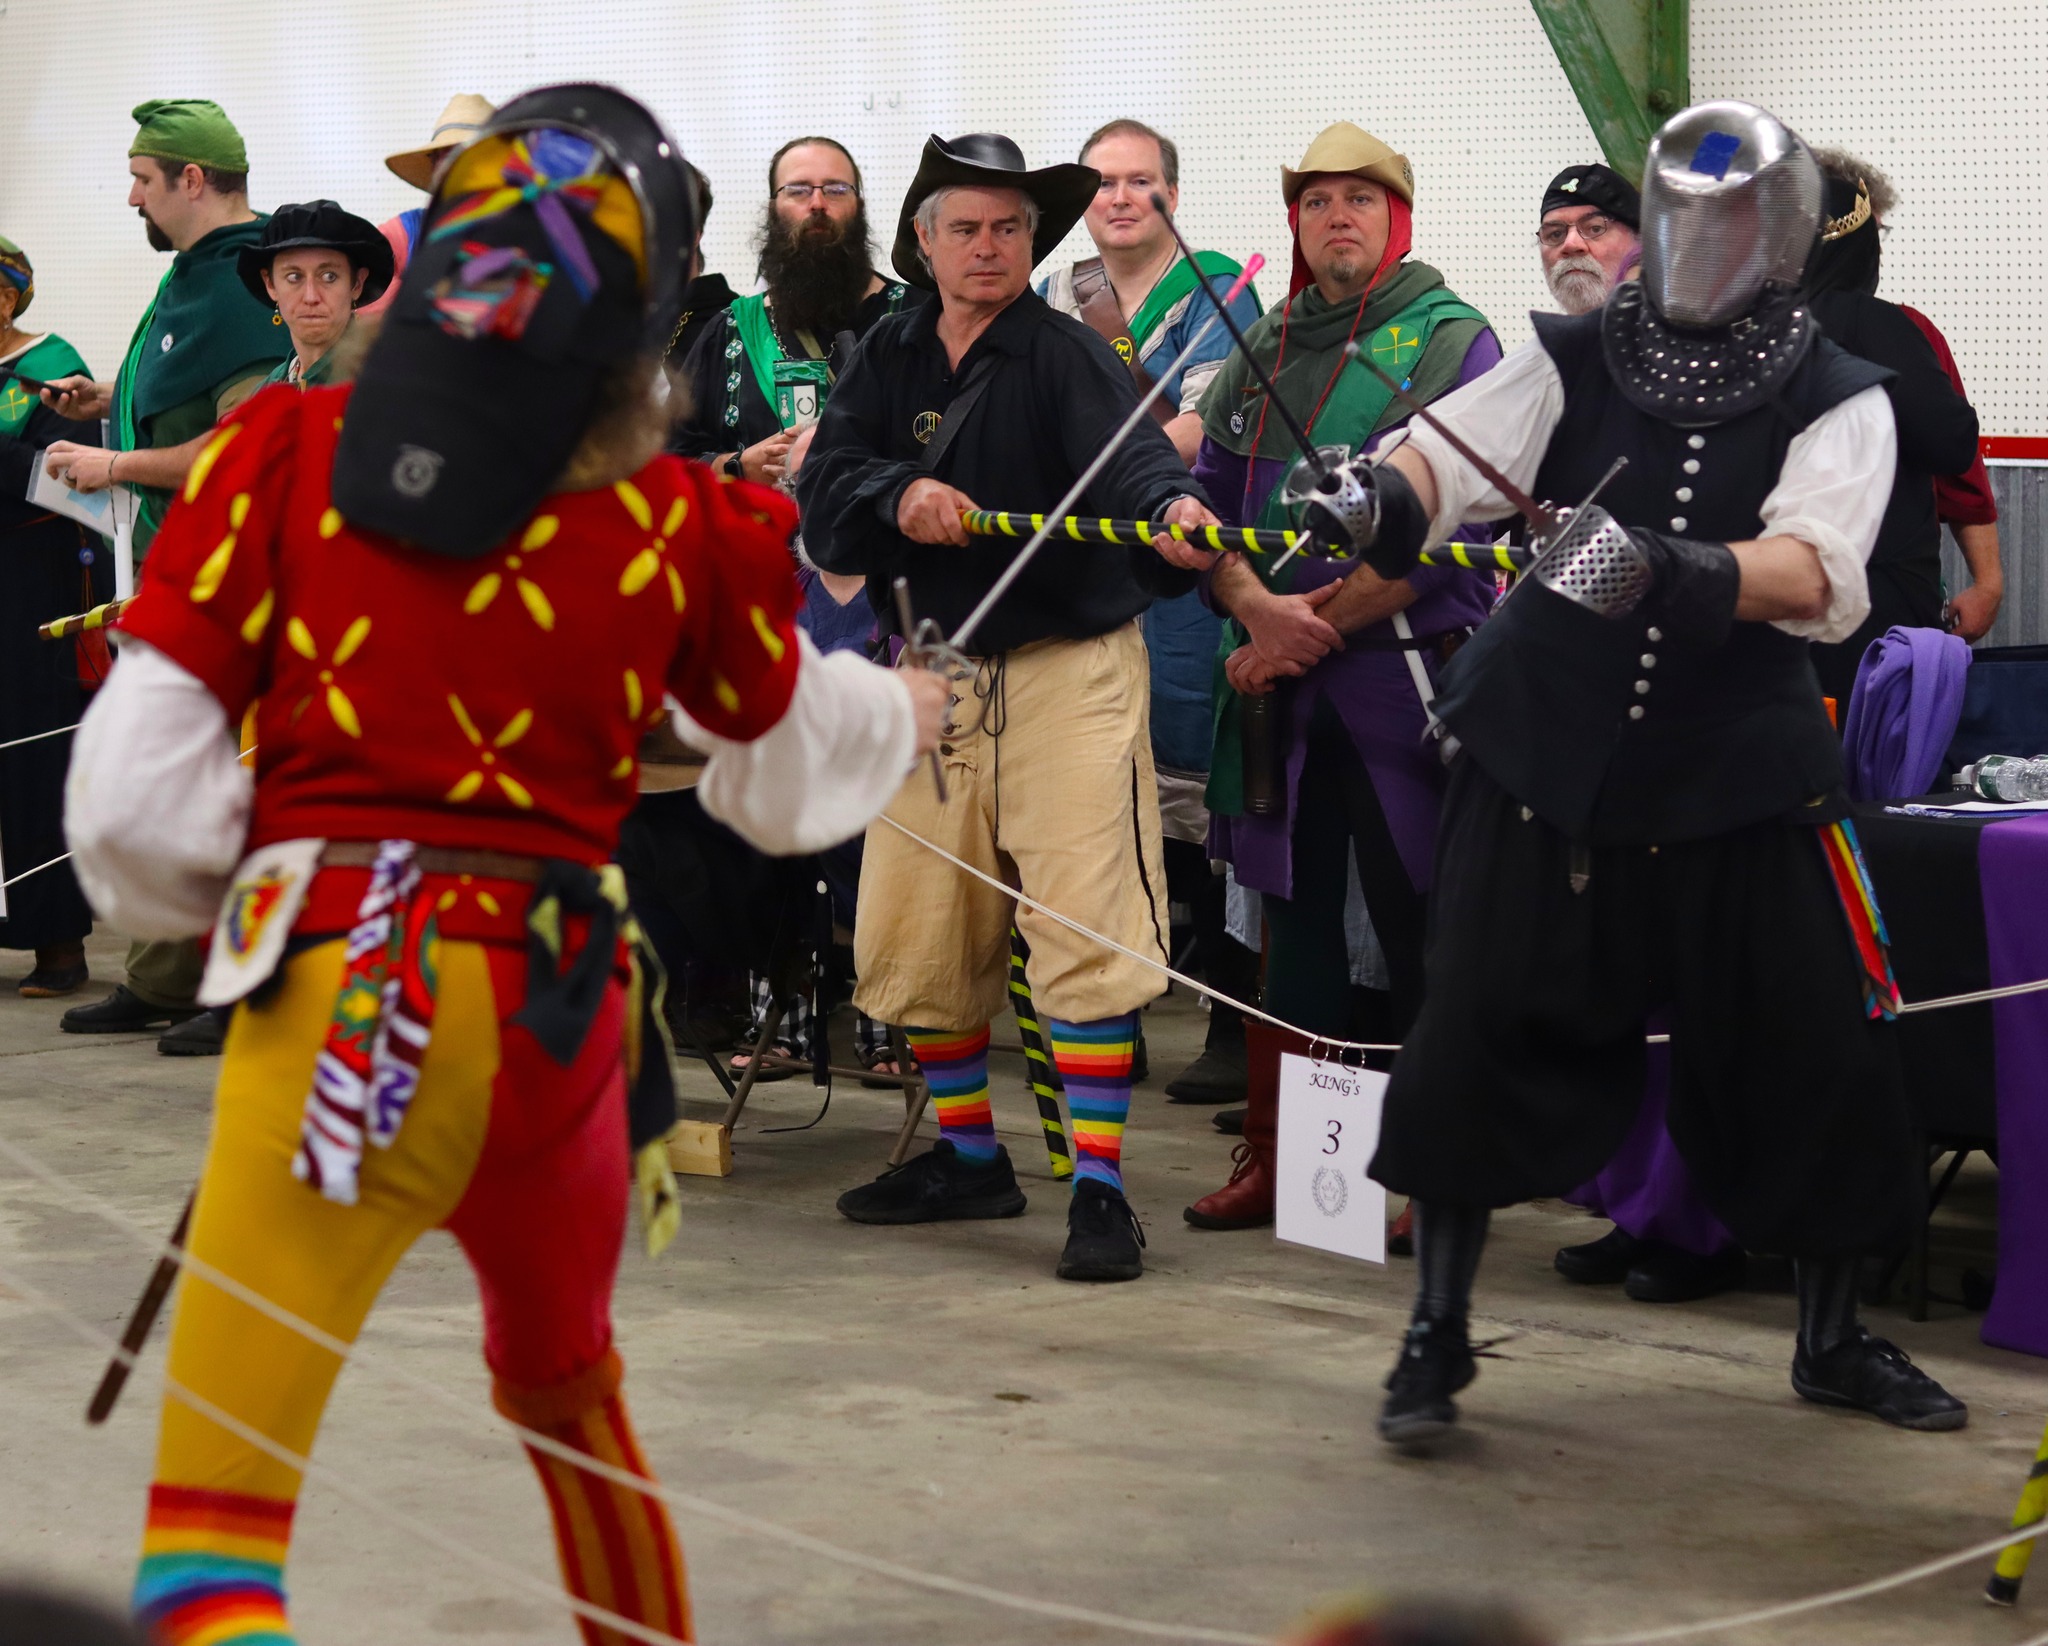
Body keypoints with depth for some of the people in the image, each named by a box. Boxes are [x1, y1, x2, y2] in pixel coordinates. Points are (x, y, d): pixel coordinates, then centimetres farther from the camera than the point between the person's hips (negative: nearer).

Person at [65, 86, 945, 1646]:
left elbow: (138, 788, -6)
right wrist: (895, 715, 46)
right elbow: (791, 757, 24)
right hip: (570, 1007, 4)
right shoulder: (683, 526, 4)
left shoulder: (283, 448, -3)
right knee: (567, 1387, 32)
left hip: (346, 990, -4)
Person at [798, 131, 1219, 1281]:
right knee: (916, 936, 10)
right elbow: (823, 495, -4)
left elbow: (1127, 449, -28)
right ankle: (970, 1158, 27)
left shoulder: (1066, 356, -8)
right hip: (934, 670, 5)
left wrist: (1173, 503, -49)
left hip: (1068, 667, -5)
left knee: (1085, 929, -11)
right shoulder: (891, 361, 8)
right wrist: (898, 495, -24)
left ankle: (1101, 1188, -6)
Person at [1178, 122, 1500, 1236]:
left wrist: (1314, 630, -12)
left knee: (1423, 931, -3)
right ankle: (1275, 1157, 19)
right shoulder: (1262, 353, 15)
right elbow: (1207, 501, 11)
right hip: (1281, 685, 5)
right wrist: (1257, 610, -9)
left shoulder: (1453, 343, -2)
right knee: (1291, 918, 11)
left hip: (1408, 675, -5)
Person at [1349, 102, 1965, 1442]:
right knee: (1478, 1045, -5)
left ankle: (1836, 1340, 26)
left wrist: (1684, 573, -40)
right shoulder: (1576, 362, 1)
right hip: (1545, 763, 0)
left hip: (1740, 779, 0)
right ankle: (1437, 1337, 10)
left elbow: (1813, 575, -21)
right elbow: (1455, 452, -14)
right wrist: (1384, 493, -38)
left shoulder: (1839, 402, -3)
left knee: (1817, 1065, 4)